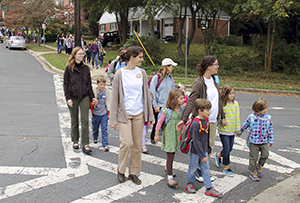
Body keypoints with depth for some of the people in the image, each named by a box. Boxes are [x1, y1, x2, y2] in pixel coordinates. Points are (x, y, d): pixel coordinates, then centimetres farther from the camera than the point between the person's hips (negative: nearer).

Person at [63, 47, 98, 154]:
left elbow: (89, 84, 11)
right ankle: (75, 141, 28)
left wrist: (92, 97, 7)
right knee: (74, 121, 11)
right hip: (73, 98, -1)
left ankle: (85, 144, -1)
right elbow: (65, 84, -1)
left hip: (84, 97, 1)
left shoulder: (86, 68, 6)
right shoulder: (69, 68, -2)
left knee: (85, 120, -4)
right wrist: (68, 98, -10)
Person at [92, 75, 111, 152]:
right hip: (96, 113, 1)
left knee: (104, 129, -4)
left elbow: (108, 102, 0)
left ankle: (105, 145, 0)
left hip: (104, 113, -1)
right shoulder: (94, 91, -9)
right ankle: (95, 138, 49)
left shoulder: (107, 91, -6)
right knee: (95, 127, 20)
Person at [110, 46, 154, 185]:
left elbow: (146, 94, 10)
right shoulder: (120, 74, -6)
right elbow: (115, 97, -4)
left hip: (139, 114, 4)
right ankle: (121, 170, 14)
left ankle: (134, 172, 22)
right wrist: (113, 119, -5)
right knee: (127, 143, -10)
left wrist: (150, 115, 8)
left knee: (137, 145, 7)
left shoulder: (142, 73, 5)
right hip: (124, 113, -4)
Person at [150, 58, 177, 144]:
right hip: (159, 106, -4)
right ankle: (153, 138, 27)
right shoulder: (156, 77, -7)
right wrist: (155, 105, -11)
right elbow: (152, 92, -7)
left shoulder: (171, 78, 10)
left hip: (168, 105, 4)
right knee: (157, 123, 6)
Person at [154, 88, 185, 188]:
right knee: (170, 156, -7)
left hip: (177, 135, 6)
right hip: (168, 135, -6)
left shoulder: (181, 109, 0)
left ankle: (168, 168, 42)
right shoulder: (167, 110, -18)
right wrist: (156, 135, -3)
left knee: (173, 154, 18)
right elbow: (160, 122, -9)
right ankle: (170, 177, -4)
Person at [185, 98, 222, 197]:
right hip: (195, 151, -7)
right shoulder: (196, 123, -25)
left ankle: (209, 189, 18)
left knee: (206, 169, 11)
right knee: (193, 169, 11)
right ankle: (189, 184, 33)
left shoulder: (206, 120, 1)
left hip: (204, 151, 7)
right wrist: (202, 155, -21)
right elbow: (196, 140, -24)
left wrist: (208, 149, 16)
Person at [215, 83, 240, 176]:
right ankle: (226, 168, 15)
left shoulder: (235, 103, 1)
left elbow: (237, 117, 7)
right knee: (227, 149, -1)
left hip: (232, 130, 5)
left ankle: (218, 155, 42)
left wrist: (238, 129, 9)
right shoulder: (221, 104, -13)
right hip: (223, 130, -5)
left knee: (230, 149, 13)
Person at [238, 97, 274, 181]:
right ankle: (252, 172, 24)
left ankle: (259, 165, 27)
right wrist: (240, 132, 20)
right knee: (253, 157, 6)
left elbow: (270, 130, 7)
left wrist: (271, 140, 10)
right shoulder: (251, 117, -9)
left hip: (264, 141, 2)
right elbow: (245, 125, 8)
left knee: (265, 155, -3)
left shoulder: (268, 118, -2)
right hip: (253, 141, -2)